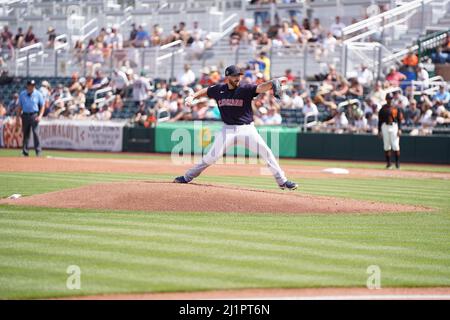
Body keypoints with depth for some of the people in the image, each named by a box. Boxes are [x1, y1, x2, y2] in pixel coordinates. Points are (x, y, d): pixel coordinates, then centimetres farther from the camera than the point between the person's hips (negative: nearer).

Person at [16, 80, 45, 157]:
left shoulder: (38, 94, 0)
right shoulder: (22, 94, 7)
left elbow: (42, 106, 3)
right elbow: (20, 106, 12)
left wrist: (40, 116, -10)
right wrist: (18, 116, 6)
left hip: (34, 115, -3)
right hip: (25, 115, 3)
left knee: (35, 132, -12)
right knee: (25, 133, 6)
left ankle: (38, 151, -9)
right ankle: (25, 151, 11)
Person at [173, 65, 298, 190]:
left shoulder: (245, 89, -9)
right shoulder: (218, 90, 0)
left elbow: (261, 88, -25)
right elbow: (205, 91, 19)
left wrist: (275, 82, -44)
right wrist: (192, 96, 3)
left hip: (247, 129, -1)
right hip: (228, 130, 1)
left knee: (266, 153, -10)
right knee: (212, 156, -2)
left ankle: (282, 181, -1)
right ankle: (187, 177, 12)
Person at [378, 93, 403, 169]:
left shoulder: (396, 108, 4)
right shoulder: (383, 108, 8)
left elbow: (399, 119, 3)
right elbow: (380, 120, 10)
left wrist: (399, 129, -7)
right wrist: (379, 130, 5)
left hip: (394, 126, -2)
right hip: (385, 126, 2)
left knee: (395, 145, -6)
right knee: (386, 146, 3)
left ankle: (397, 162, 2)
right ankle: (388, 163, 9)